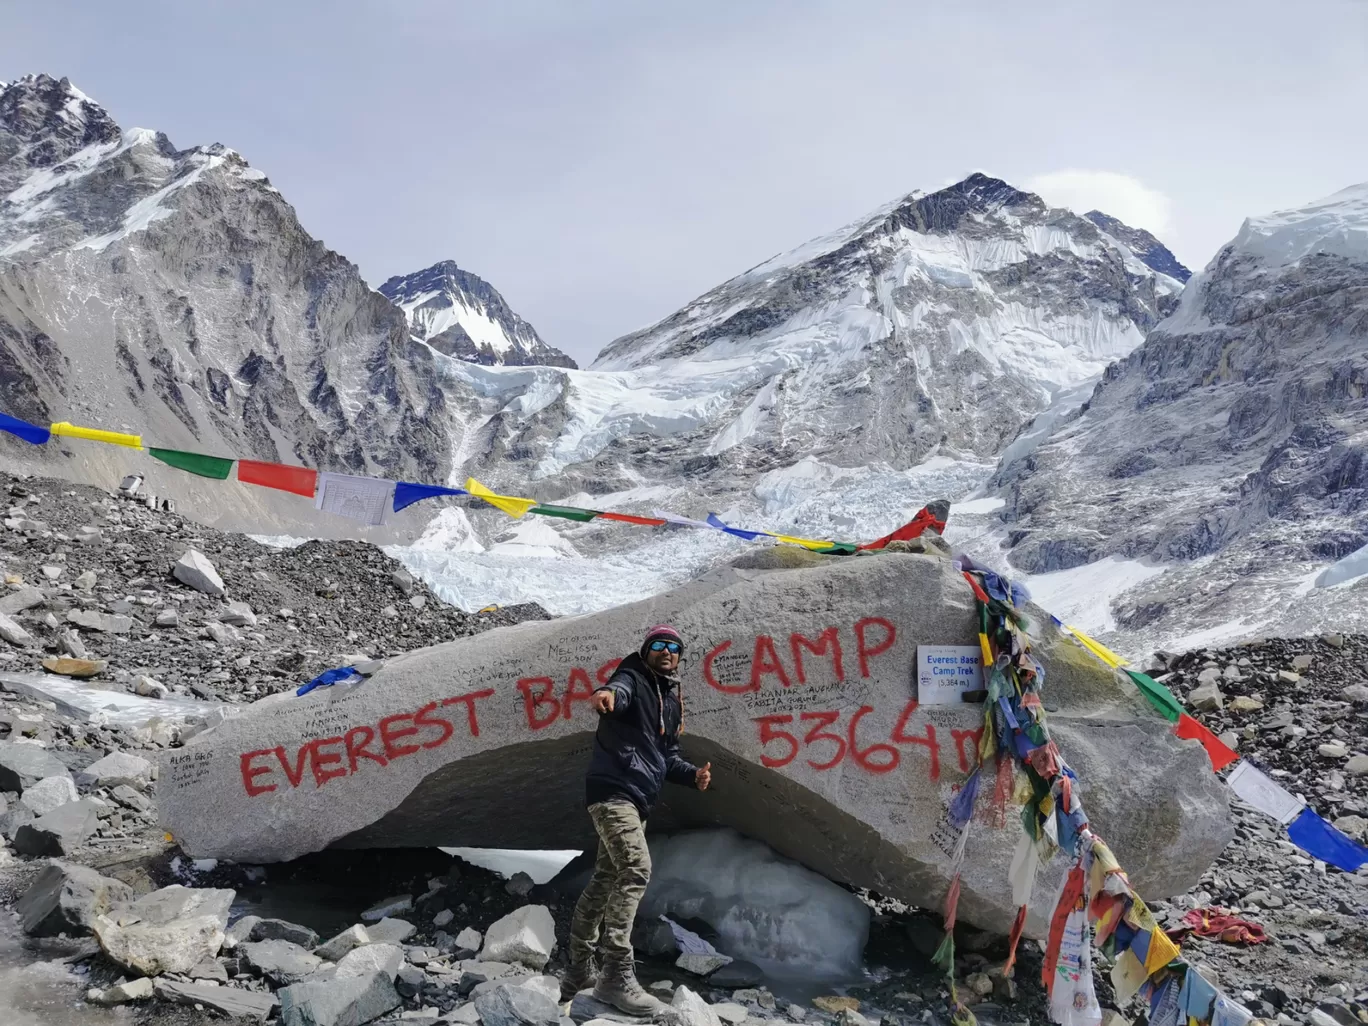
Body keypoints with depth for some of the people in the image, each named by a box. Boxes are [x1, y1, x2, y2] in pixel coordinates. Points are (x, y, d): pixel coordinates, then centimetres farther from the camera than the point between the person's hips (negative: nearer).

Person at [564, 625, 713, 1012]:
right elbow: (621, 689, -32)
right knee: (637, 869, -22)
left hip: (640, 799, 9)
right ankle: (616, 974, -22)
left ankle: (579, 970, 23)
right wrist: (609, 693, -57)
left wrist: (693, 774, 4)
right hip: (613, 789, -9)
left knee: (606, 879, 14)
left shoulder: (672, 700, 18)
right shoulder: (633, 678, -6)